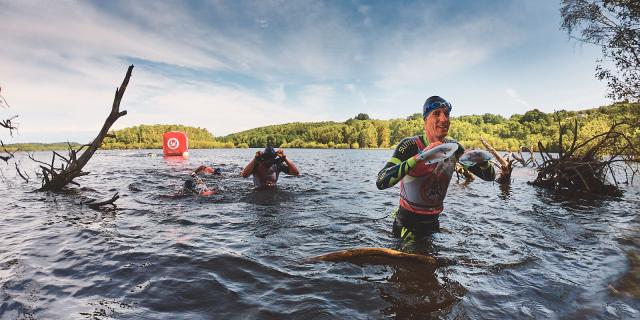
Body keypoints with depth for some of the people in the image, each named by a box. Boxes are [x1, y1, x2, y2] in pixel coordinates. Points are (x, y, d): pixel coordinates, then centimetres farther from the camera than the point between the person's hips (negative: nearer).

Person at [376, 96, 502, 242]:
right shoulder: (409, 145, -21)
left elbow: (489, 176, 1)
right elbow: (381, 182, -36)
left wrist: (481, 160, -22)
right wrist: (420, 157, -44)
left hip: (433, 222, 5)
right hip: (407, 223, -5)